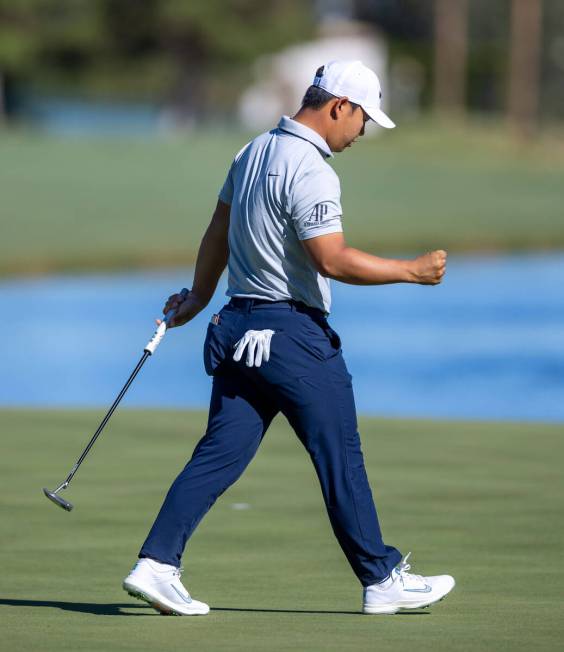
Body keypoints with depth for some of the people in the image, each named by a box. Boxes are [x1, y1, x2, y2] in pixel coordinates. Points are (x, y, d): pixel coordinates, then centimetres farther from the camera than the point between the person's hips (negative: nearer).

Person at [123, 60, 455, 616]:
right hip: (293, 334, -8)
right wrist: (412, 271, -15)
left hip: (239, 329, 8)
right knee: (340, 457, 1)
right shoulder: (310, 169, -17)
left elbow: (218, 230, 23)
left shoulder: (252, 152, 12)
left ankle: (156, 563, -4)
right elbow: (333, 260, -23)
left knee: (220, 453, 5)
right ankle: (382, 580, 9)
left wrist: (199, 295, 35)